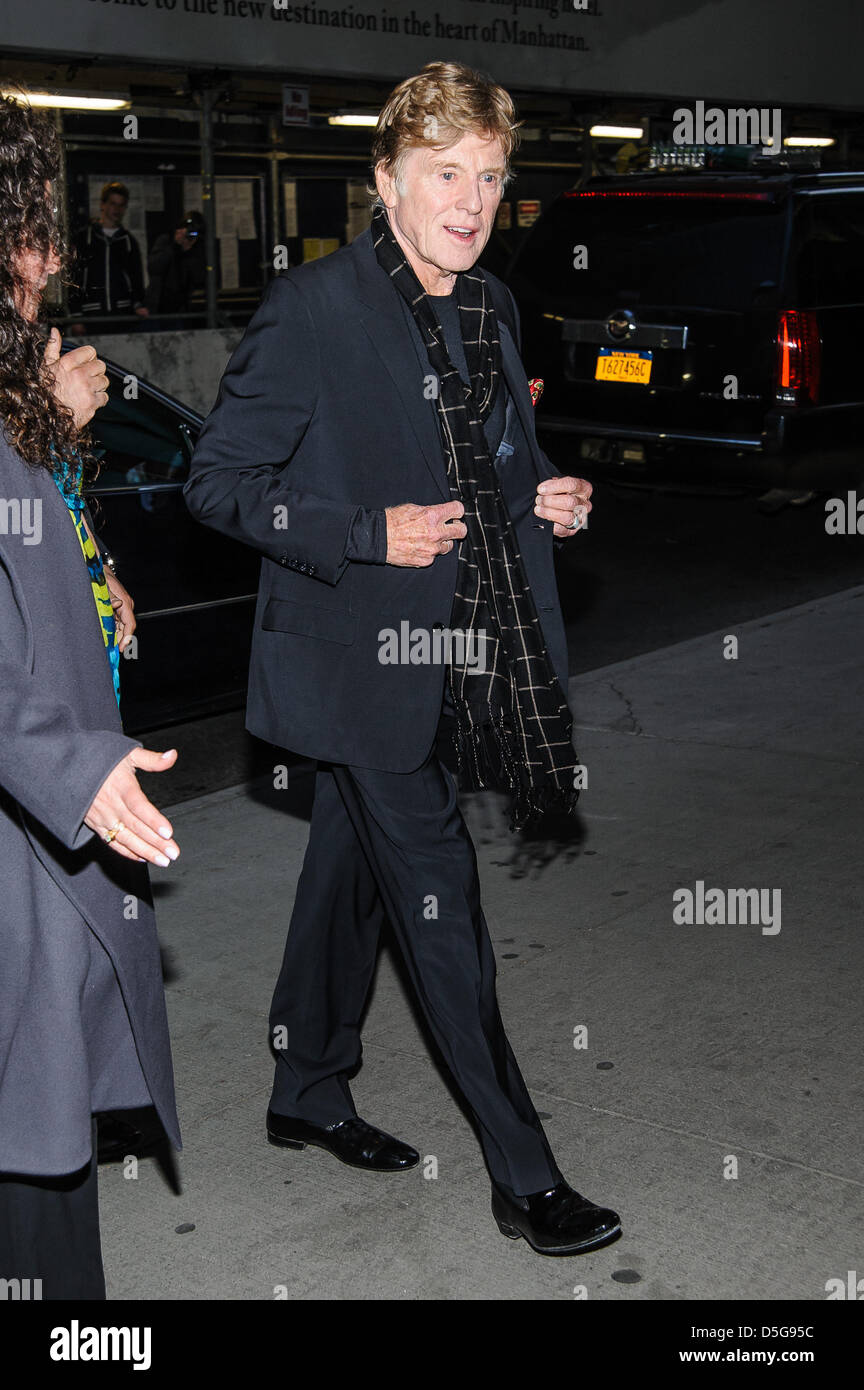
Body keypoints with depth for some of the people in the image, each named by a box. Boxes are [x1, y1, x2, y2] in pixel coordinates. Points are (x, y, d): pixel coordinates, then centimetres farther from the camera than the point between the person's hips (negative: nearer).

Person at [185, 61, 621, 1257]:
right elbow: (218, 481, -12)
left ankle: (309, 1095, 39)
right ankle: (524, 1176, 8)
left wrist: (543, 497, -1)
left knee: (353, 876, 20)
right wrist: (368, 536, -22)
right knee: (442, 909, -3)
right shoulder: (311, 310, -15)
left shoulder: (492, 307, 8)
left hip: (449, 655, 8)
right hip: (362, 658, -7)